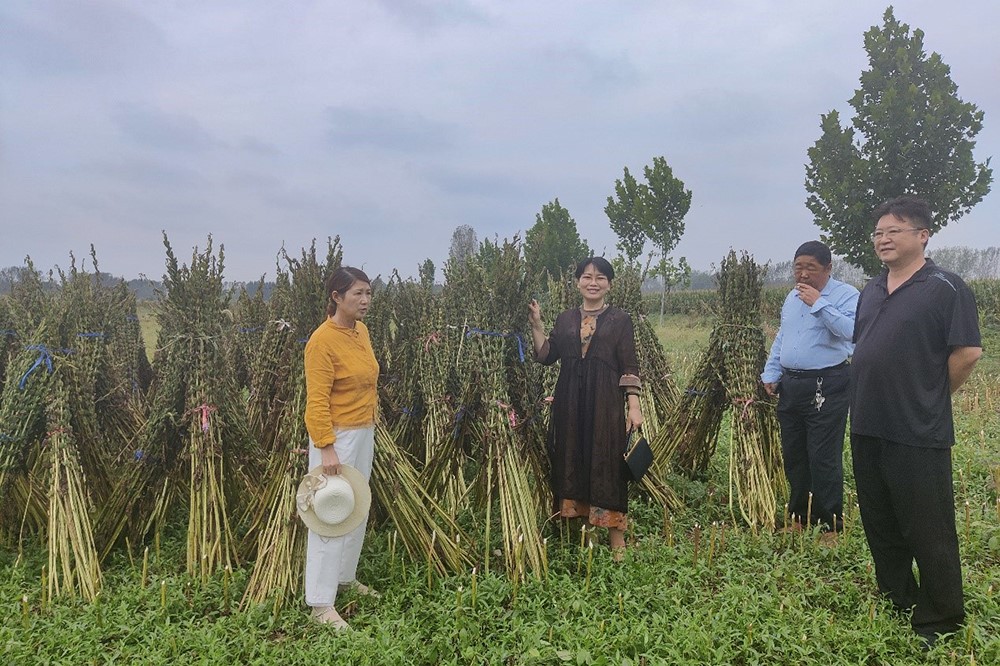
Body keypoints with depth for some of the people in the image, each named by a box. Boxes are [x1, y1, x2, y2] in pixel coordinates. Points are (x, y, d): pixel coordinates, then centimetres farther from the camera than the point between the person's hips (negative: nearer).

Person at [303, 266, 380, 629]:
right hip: (337, 437, -8)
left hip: (365, 433, 9)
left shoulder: (360, 330, 6)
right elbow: (317, 401, -20)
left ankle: (345, 576, 35)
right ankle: (321, 603, 8)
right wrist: (326, 448, -23)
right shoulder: (323, 340, -19)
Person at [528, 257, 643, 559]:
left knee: (607, 463, -1)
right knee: (571, 461, 7)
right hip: (570, 402, 3)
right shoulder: (565, 319, 12)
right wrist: (536, 325, -2)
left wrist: (634, 405, -8)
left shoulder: (620, 320, 3)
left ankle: (616, 538, 8)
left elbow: (629, 367, -1)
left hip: (606, 403, -3)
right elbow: (546, 356, 6)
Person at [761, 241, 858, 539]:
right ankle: (798, 517, 27)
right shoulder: (792, 297, 16)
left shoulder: (846, 295, -8)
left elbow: (851, 330, -26)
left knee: (824, 459, -5)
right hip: (790, 386, 7)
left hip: (827, 388, -7)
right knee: (793, 456, 13)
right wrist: (771, 374, 15)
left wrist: (818, 303, -23)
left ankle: (830, 527, 7)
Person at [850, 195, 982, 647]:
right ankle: (894, 604, 34)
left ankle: (938, 624, 19)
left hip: (918, 435, -7)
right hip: (867, 429, 8)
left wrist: (929, 400, -4)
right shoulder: (871, 291, 12)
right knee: (880, 525, 18)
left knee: (928, 533, 3)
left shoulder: (945, 288, -10)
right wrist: (877, 397, 11)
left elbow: (968, 353, -14)